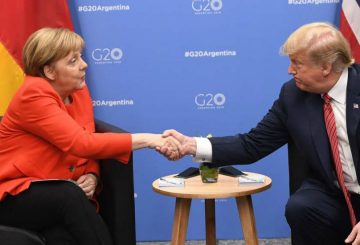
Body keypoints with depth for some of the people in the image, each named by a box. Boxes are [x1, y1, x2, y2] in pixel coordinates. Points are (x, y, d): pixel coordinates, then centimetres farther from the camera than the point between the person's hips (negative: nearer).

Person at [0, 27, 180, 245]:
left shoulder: (79, 91, 5)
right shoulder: (33, 95, -18)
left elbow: (88, 145, 10)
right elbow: (81, 144, -27)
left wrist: (92, 176, -14)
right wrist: (145, 140, -28)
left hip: (62, 197, 5)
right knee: (69, 196, -36)